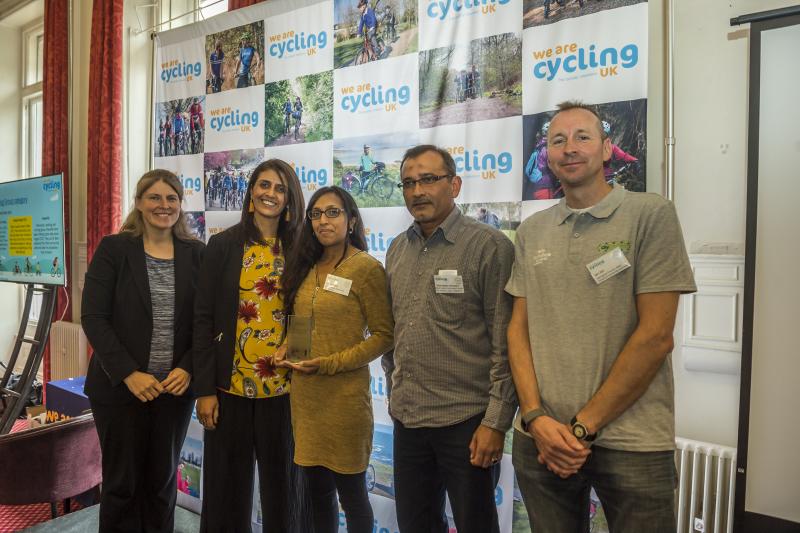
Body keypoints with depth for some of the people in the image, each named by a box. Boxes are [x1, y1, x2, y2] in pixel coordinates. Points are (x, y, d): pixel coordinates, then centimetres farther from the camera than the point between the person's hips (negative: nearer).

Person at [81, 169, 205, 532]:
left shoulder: (196, 254, 3)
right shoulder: (113, 249, -3)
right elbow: (93, 317, -7)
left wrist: (187, 369, -11)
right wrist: (129, 373, -15)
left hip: (176, 387, 2)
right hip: (120, 386, -2)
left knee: (163, 481, 13)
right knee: (121, 482, 10)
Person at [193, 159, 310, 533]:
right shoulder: (223, 245, -1)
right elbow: (204, 319, -3)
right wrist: (204, 389, -6)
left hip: (284, 389, 1)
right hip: (230, 387, -1)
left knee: (282, 485, 12)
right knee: (228, 486, 12)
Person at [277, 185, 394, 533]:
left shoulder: (366, 268, -11)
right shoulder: (306, 267, 10)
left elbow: (384, 335, -12)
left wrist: (330, 364, -18)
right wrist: (286, 347, 0)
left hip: (345, 393, -6)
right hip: (303, 391, 6)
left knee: (351, 492, 9)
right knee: (318, 489, 17)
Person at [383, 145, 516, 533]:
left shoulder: (489, 247, -11)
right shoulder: (397, 249, 8)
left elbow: (505, 344, -13)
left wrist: (496, 422, -14)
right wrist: (395, 394, 15)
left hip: (466, 422, -5)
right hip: (407, 420, 6)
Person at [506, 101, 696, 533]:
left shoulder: (651, 215, -6)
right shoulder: (531, 232, 7)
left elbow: (655, 336, -11)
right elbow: (518, 328, 6)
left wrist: (583, 426, -11)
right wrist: (535, 417, -7)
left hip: (632, 444, -3)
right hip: (540, 438, 4)